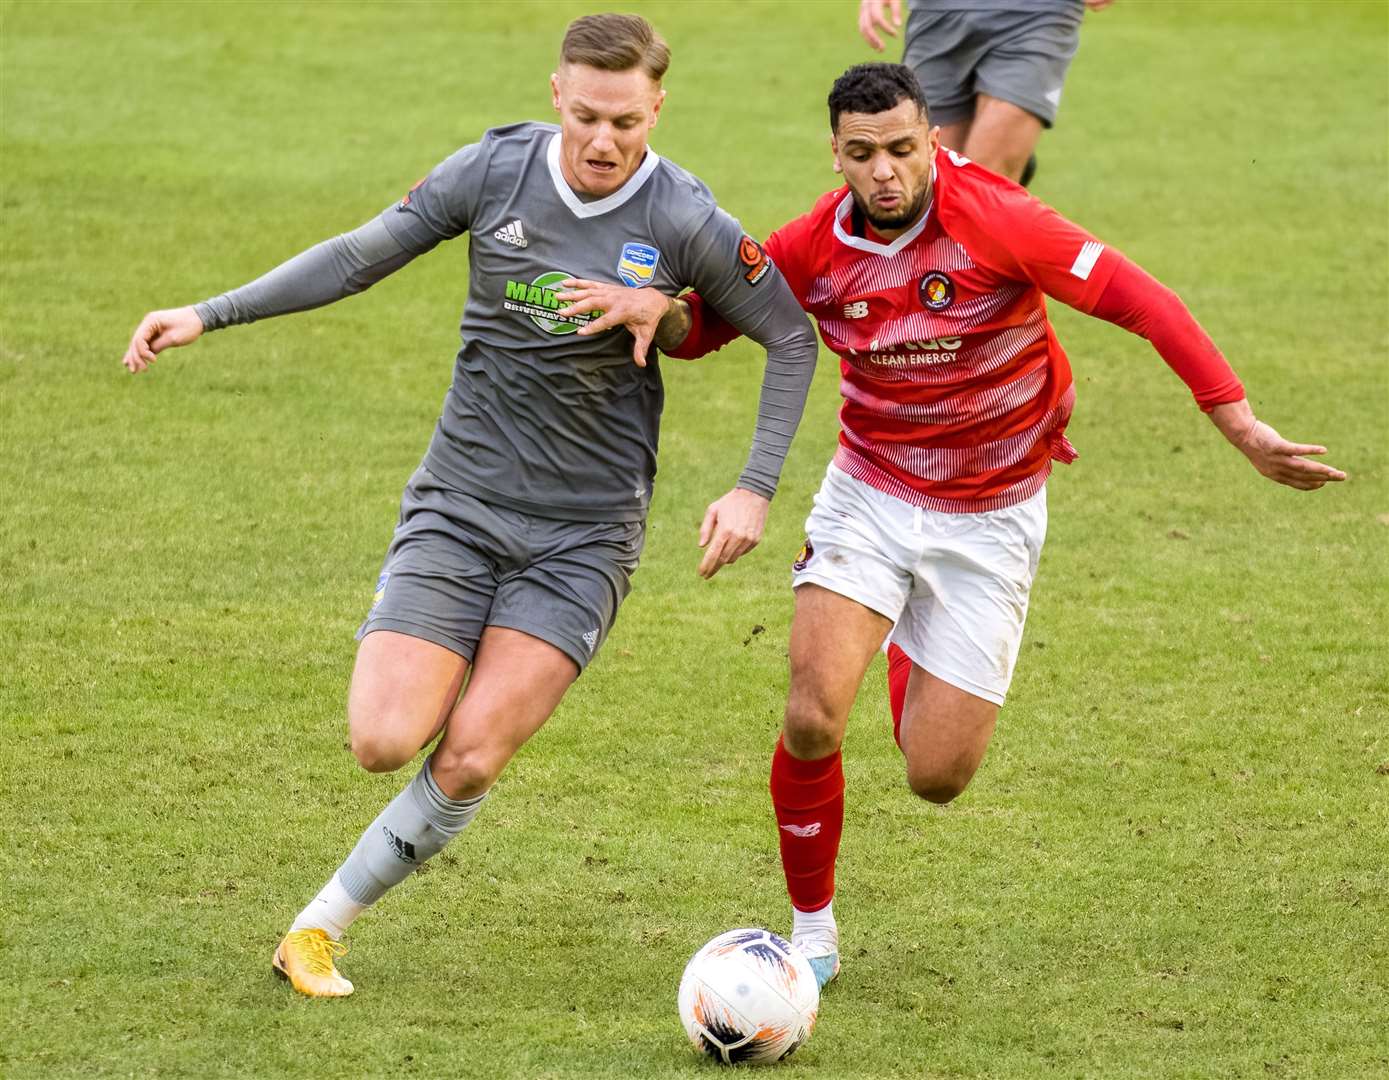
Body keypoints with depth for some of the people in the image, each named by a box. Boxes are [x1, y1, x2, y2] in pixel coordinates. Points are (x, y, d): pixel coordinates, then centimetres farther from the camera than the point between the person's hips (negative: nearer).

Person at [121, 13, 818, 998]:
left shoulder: (685, 222, -10)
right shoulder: (497, 171, -6)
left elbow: (792, 335, 2)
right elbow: (363, 255, 3)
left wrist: (755, 489, -5)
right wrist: (210, 314, -1)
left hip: (586, 534, -1)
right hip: (461, 502, 1)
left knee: (469, 763, -13)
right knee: (386, 741, -15)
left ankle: (322, 924, 5)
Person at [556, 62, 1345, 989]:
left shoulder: (995, 221, -22)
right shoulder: (815, 247, -11)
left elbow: (1145, 303, -21)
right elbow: (704, 323, 4)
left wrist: (1245, 430, -25)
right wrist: (656, 306, -21)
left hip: (990, 520, -2)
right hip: (870, 495, 2)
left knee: (937, 777, -2)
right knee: (813, 718, -19)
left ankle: (913, 655, 37)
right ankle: (812, 932, 6)